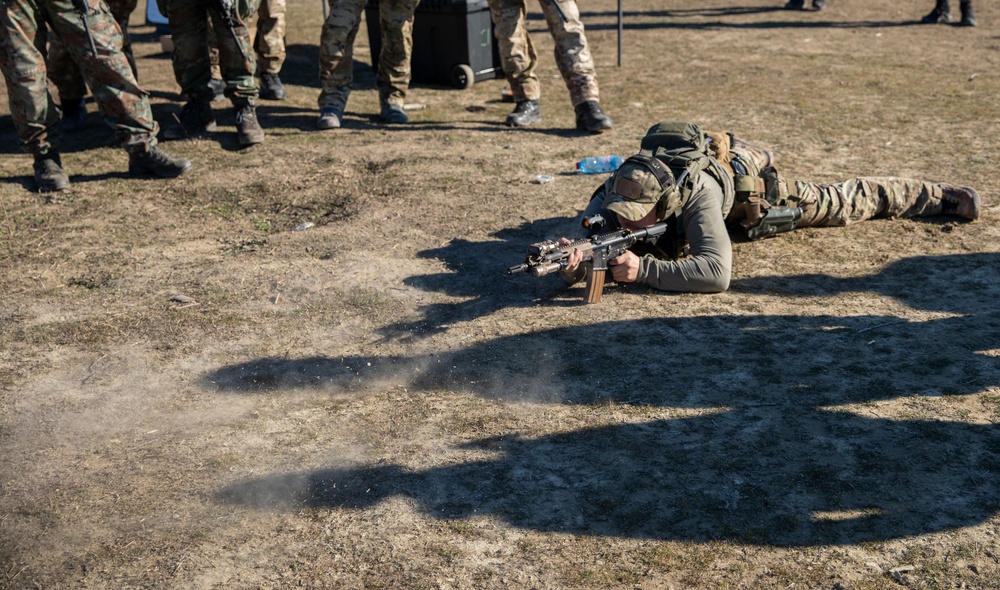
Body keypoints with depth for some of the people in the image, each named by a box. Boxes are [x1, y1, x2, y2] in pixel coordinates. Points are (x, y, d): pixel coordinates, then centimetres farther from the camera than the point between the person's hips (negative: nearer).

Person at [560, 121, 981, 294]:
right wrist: (574, 264, -63)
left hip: (747, 184, -4)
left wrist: (643, 269, -67)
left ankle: (933, 196, 38)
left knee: (837, 205, 14)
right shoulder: (618, 193, -38)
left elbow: (717, 272, -58)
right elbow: (581, 242, -39)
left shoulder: (696, 192, -50)